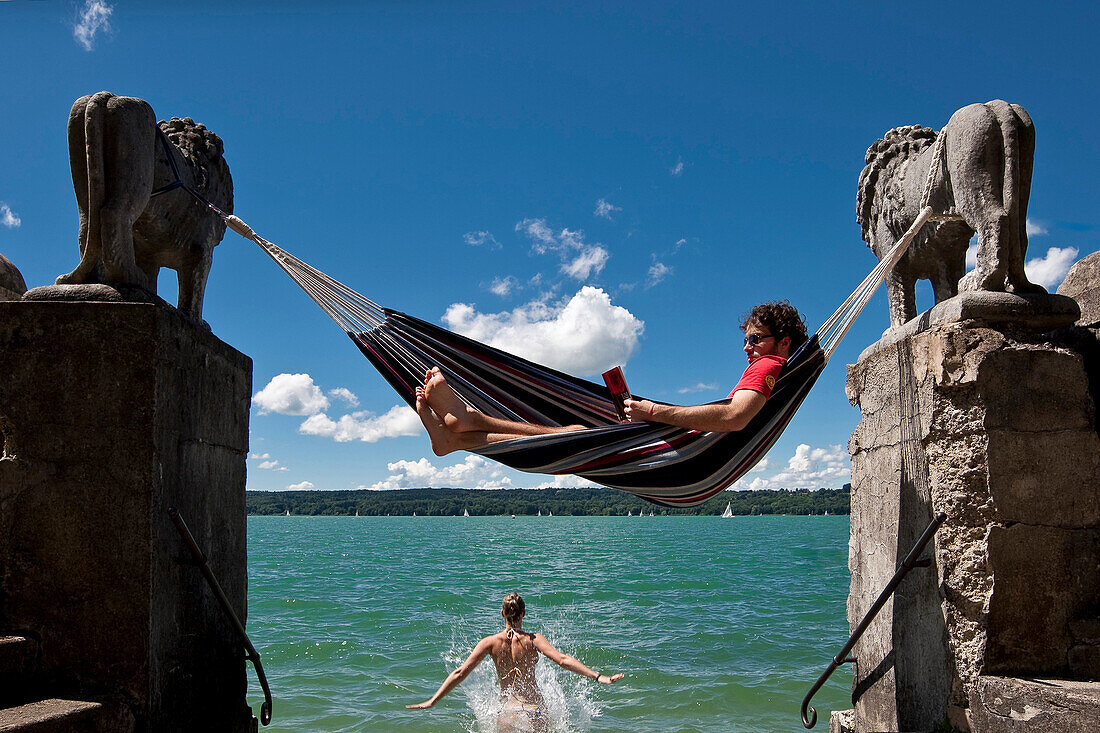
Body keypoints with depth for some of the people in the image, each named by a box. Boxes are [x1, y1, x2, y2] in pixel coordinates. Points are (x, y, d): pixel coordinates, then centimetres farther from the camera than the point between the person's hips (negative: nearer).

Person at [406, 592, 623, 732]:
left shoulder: (491, 642, -1)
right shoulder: (533, 640, -2)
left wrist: (432, 701, -2)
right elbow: (562, 660, -13)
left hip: (508, 713, 0)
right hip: (536, 711, 0)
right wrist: (598, 677, -14)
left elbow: (461, 672, -5)